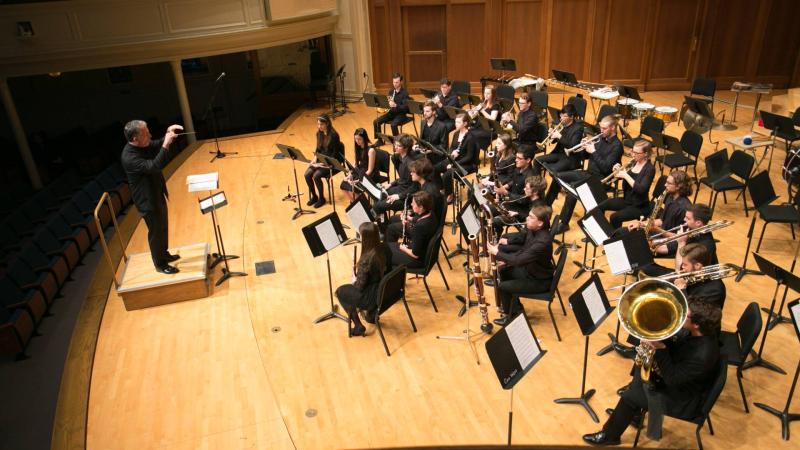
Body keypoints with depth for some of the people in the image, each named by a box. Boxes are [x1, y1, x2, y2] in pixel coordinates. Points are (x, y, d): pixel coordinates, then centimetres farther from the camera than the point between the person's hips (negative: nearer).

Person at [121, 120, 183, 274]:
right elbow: (154, 166, -41)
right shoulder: (129, 157, -32)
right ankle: (160, 264, 27)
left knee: (163, 227, 24)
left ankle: (164, 254, 45)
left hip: (157, 193, 9)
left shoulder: (143, 145, -7)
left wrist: (167, 135, -8)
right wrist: (166, 143, -40)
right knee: (156, 232, 9)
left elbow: (158, 146, 12)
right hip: (147, 199, -9)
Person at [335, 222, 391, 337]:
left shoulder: (366, 259, -30)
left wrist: (354, 281, 3)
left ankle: (358, 327, 19)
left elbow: (360, 286, -19)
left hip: (374, 297, -7)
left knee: (340, 291, 16)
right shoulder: (384, 248, -8)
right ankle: (372, 314, 35)